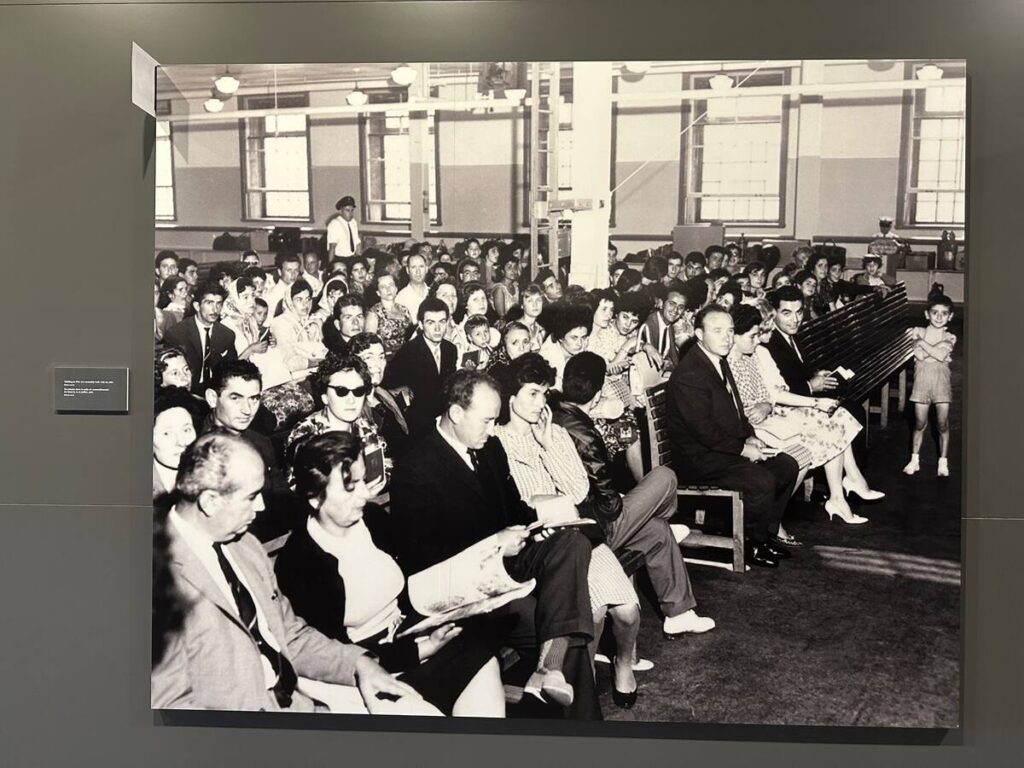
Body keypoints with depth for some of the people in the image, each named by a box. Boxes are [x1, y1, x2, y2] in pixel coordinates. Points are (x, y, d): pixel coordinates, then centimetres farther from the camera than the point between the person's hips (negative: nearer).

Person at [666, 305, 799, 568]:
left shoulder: (719, 361, 10)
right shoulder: (688, 374, -21)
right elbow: (703, 430, -24)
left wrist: (750, 438, 3)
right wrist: (742, 449, -17)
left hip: (730, 446, 10)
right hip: (699, 458, -10)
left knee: (787, 466, 5)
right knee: (762, 482, -25)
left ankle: (764, 533, 15)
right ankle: (751, 544, -1)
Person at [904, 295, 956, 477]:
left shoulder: (950, 338, 2)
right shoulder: (918, 332, 1)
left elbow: (942, 355, -17)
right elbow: (919, 355, -14)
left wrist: (922, 342, -12)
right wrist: (938, 351, -13)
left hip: (941, 382, 0)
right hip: (922, 381, 0)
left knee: (943, 424, 2)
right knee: (920, 423, 4)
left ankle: (943, 462, 15)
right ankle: (914, 460, 18)